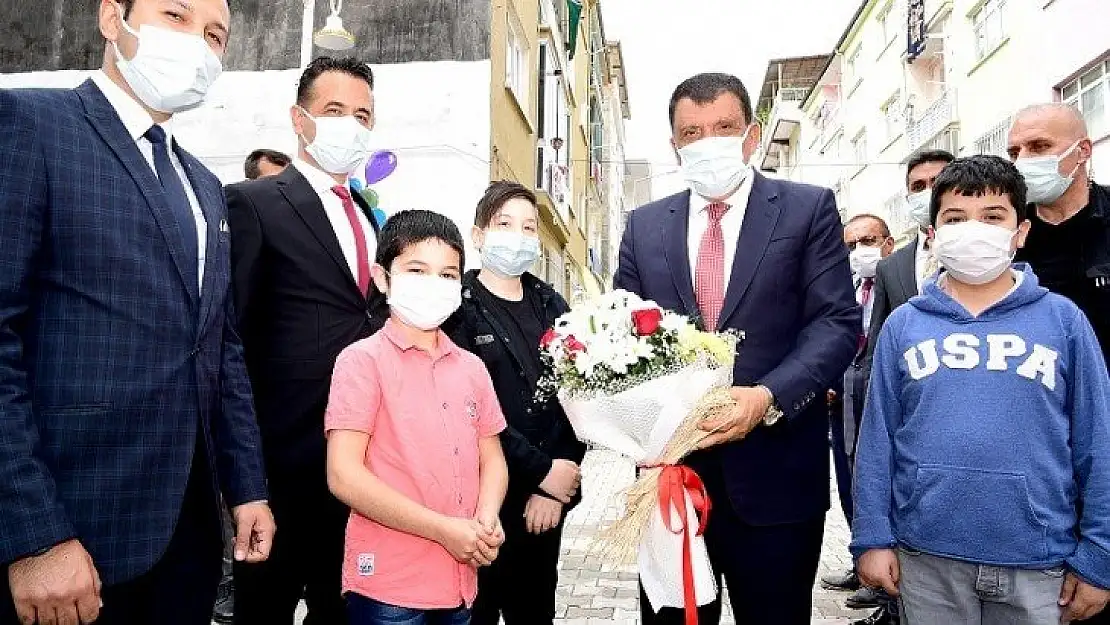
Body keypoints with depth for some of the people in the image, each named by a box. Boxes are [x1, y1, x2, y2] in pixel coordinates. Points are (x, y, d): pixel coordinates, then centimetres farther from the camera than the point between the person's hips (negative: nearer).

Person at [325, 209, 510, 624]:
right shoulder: (363, 360, -8)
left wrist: (487, 519, -7)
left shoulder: (472, 368, 9)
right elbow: (343, 476, -15)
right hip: (387, 587, -5)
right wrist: (444, 530, -16)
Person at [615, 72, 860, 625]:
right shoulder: (644, 226, 10)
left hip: (775, 470, -2)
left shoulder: (808, 209, 1)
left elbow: (838, 322, -7)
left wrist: (768, 397, -22)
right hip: (670, 469, 3)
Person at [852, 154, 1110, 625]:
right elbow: (878, 436, 1)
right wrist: (873, 537, -1)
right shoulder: (903, 324, 0)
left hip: (1039, 562, 0)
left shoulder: (1064, 320, -1)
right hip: (925, 558, 0)